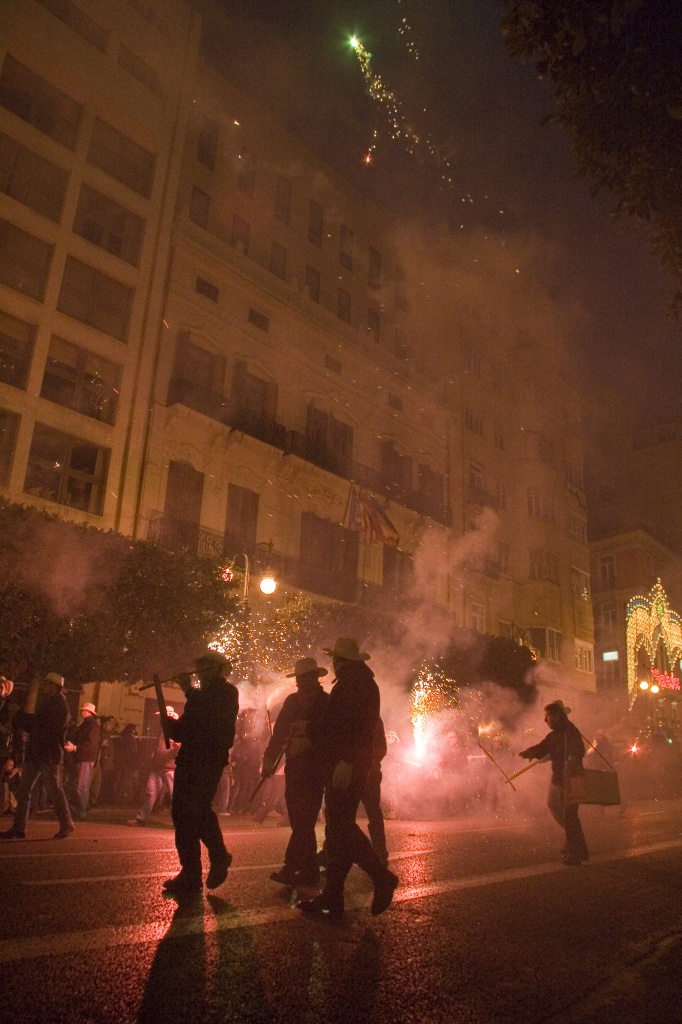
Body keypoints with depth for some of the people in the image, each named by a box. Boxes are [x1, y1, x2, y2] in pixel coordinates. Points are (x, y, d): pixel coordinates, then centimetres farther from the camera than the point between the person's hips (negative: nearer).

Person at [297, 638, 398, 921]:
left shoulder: (358, 682, -12)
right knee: (338, 827, 10)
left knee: (341, 826, -10)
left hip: (347, 766, -10)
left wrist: (347, 761, -27)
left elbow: (362, 725, -23)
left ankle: (382, 877, 0)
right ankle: (332, 897, 14)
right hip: (340, 765, 10)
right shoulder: (348, 683, 19)